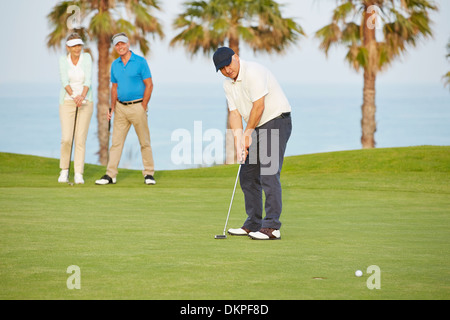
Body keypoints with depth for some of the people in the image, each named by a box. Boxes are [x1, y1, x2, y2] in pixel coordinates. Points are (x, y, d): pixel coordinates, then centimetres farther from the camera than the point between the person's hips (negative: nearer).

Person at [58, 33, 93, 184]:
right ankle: (64, 170, 11)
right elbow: (65, 81, -14)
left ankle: (79, 174, -1)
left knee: (80, 138, -4)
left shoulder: (86, 57, -3)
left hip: (85, 102, 0)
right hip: (67, 102, 0)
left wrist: (82, 96, -30)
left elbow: (88, 79, -13)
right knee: (66, 138, -9)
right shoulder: (63, 60, -3)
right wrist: (74, 96, -31)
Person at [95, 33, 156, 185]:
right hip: (121, 107, 5)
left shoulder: (140, 61, -6)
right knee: (116, 141, 1)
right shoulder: (115, 65, 9)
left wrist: (143, 107, -11)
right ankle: (110, 175, 1)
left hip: (137, 106, -5)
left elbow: (149, 85, -7)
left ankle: (149, 174, 9)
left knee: (145, 142, 1)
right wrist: (112, 108, 6)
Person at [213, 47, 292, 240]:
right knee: (247, 176, 10)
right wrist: (239, 143, -7)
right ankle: (253, 225, 18)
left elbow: (259, 106, -22)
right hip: (256, 128, 9)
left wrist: (248, 133, -11)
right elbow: (234, 114, 5)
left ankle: (272, 227, -21)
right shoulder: (228, 84, 7)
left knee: (269, 173, -18)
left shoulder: (253, 72, -20)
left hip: (276, 121, -9)